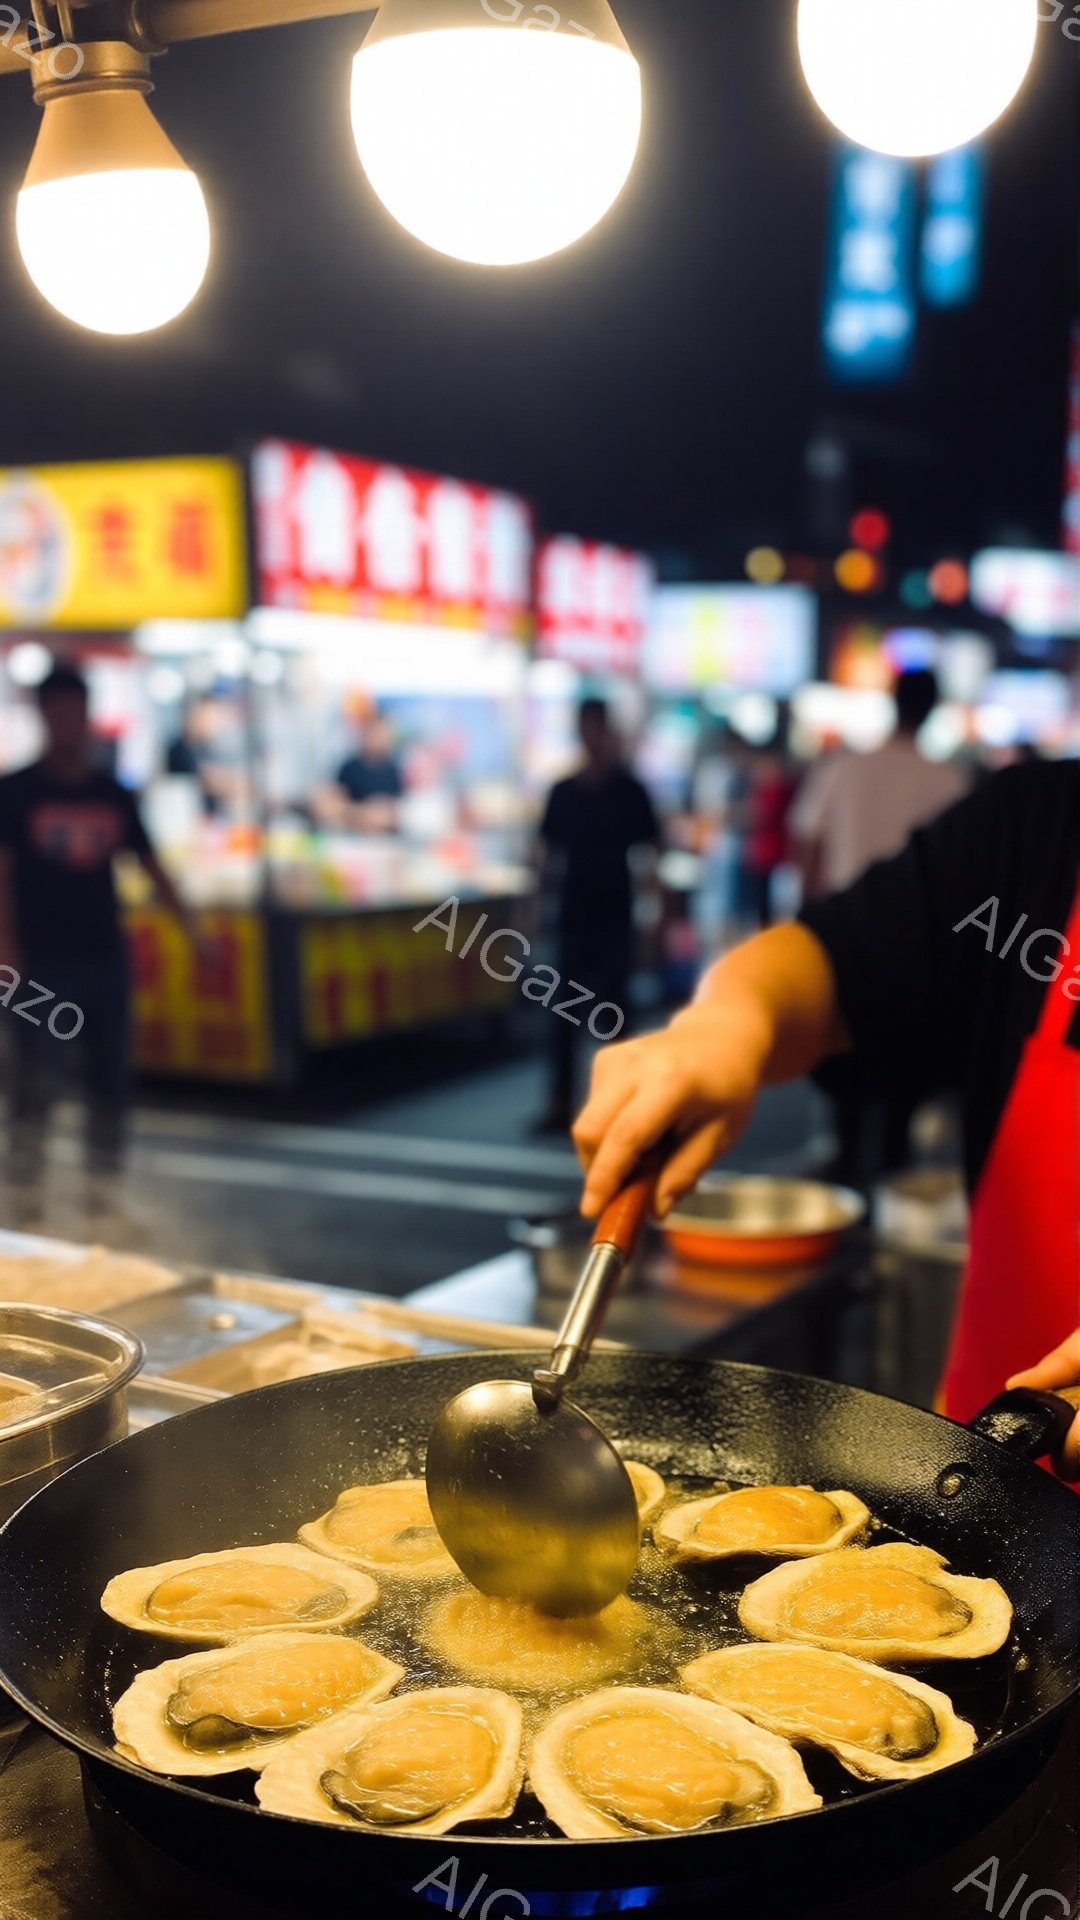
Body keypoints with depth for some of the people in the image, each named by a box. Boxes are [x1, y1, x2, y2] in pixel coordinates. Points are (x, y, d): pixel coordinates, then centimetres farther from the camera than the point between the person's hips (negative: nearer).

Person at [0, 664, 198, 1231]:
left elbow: (150, 865, 13)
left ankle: (103, 1194, 18)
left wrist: (192, 929, 6)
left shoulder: (113, 795, 9)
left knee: (112, 1079, 7)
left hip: (105, 960, 4)